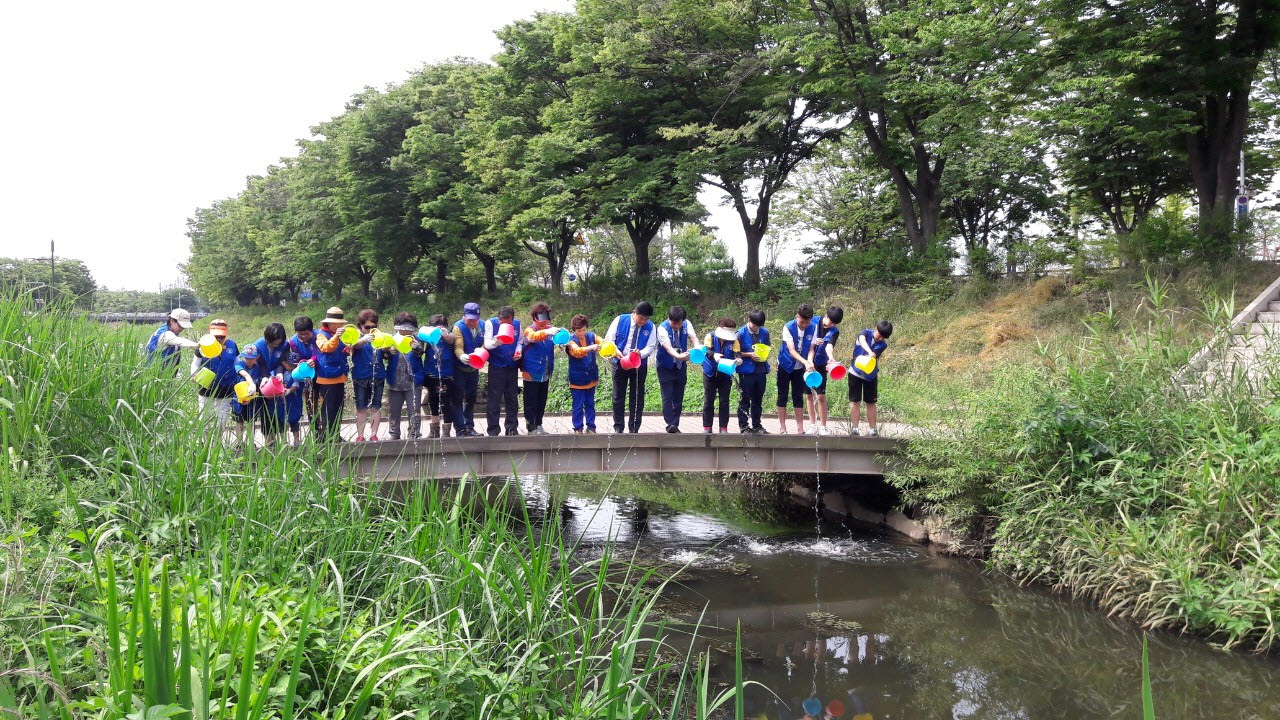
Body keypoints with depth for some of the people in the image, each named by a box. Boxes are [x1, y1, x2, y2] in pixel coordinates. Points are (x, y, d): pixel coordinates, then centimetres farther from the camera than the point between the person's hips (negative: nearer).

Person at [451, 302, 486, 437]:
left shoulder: (482, 326, -3)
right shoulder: (458, 327, -15)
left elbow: (485, 344, -6)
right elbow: (458, 347, -27)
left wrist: (480, 350, -29)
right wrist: (462, 356, -48)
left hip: (474, 369, 5)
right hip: (459, 369, -5)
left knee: (471, 399, 14)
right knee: (458, 399, -3)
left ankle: (470, 427, 23)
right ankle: (461, 429, 0)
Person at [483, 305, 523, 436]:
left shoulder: (517, 324, 1)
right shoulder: (491, 323, -10)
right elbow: (487, 343, -18)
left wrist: (519, 350, -8)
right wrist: (495, 342, -41)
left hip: (512, 366, 4)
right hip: (496, 366, -4)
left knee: (512, 398, 11)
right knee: (494, 399, -3)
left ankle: (512, 428, 20)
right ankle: (493, 430, 4)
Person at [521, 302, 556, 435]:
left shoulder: (550, 329, 7)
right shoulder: (529, 330, -8)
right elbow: (534, 336, -30)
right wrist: (547, 332, -51)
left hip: (545, 374, 5)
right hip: (532, 373, -5)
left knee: (542, 402, 13)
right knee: (531, 403, 1)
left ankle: (538, 426, 24)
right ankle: (531, 428, 8)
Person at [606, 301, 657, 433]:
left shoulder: (650, 327, -8)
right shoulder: (620, 320, -11)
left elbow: (650, 347, -10)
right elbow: (609, 339, -7)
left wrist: (640, 353, -31)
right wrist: (615, 351, -26)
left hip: (639, 366, 1)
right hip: (619, 364, -1)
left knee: (637, 398, 6)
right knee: (618, 397, 6)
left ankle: (634, 428, 15)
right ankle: (618, 427, 16)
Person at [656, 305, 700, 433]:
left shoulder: (687, 324, -8)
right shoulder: (662, 328, -22)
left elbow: (693, 337, -23)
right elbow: (668, 347, -36)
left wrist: (696, 348, -47)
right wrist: (679, 356, -56)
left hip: (681, 366, 4)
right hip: (666, 368, -4)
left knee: (678, 398, 7)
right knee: (667, 397, -12)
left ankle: (676, 425, 14)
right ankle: (670, 425, -15)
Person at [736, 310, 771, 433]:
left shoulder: (765, 332, 4)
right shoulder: (741, 333, -9)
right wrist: (749, 355, -17)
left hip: (761, 370, 4)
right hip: (746, 371, -4)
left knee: (758, 400, 13)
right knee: (745, 400, 2)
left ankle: (757, 425, 22)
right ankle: (744, 426, 9)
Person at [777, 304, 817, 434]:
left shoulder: (813, 328, -11)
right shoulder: (788, 327, -21)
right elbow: (792, 350, -28)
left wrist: (810, 363, -30)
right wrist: (806, 362, -42)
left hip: (800, 368, 3)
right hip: (785, 366, -3)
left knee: (798, 398, 6)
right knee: (783, 397, 2)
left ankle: (800, 429, 9)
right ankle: (782, 428, 8)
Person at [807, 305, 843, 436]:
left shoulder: (834, 332, -10)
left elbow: (829, 346, -29)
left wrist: (831, 356, -50)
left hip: (821, 366, -1)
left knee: (821, 396, -8)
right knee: (810, 395, 6)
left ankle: (822, 426, 2)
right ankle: (813, 425, 14)